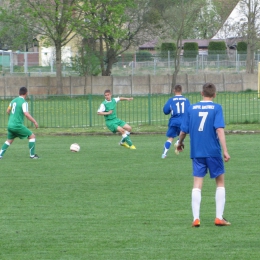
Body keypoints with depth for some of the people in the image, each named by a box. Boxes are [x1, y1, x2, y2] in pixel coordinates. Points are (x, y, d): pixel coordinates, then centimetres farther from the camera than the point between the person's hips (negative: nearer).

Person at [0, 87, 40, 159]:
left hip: (10, 125, 7)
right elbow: (26, 114, -22)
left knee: (9, 140, 24)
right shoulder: (24, 102, -12)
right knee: (32, 136, 2)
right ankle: (32, 155, 0)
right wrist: (35, 122, -16)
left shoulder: (13, 101, 11)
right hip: (17, 125, -7)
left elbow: (8, 111, 24)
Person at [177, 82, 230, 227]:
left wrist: (180, 143, 30)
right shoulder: (216, 108, -4)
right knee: (220, 182, 10)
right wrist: (225, 150, -17)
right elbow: (219, 129, -15)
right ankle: (219, 218, 5)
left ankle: (196, 219, -4)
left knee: (197, 184, 4)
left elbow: (184, 130, 10)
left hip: (197, 152, 3)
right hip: (213, 151, -3)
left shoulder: (192, 108, 6)